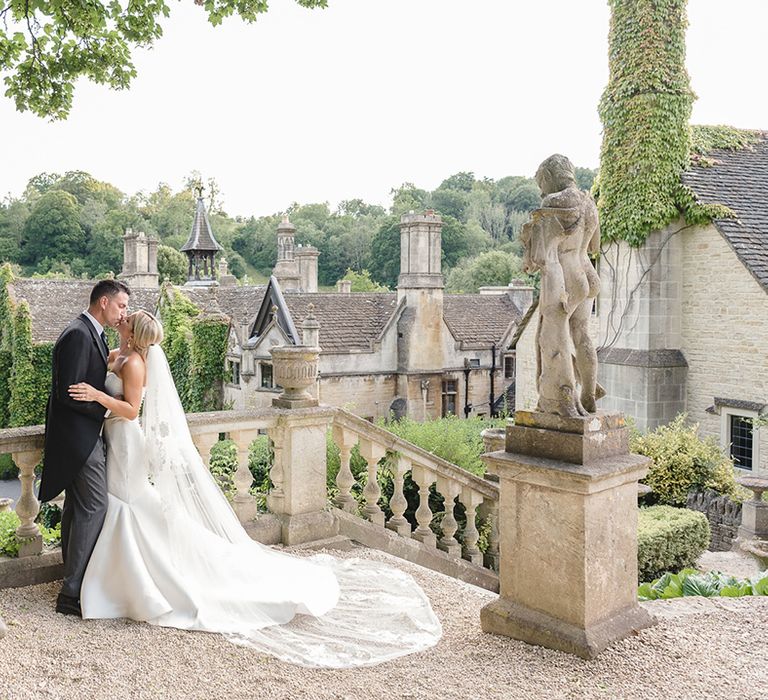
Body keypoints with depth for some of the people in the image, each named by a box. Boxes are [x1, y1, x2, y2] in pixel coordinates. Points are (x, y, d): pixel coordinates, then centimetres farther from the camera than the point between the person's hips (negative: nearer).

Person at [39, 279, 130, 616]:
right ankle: (72, 593, -4)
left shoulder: (92, 333, 13)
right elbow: (69, 392, -23)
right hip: (79, 434, -11)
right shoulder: (78, 335, -19)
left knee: (77, 506, 16)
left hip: (80, 433, 11)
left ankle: (74, 578, 28)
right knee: (94, 505, -9)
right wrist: (108, 407, -15)